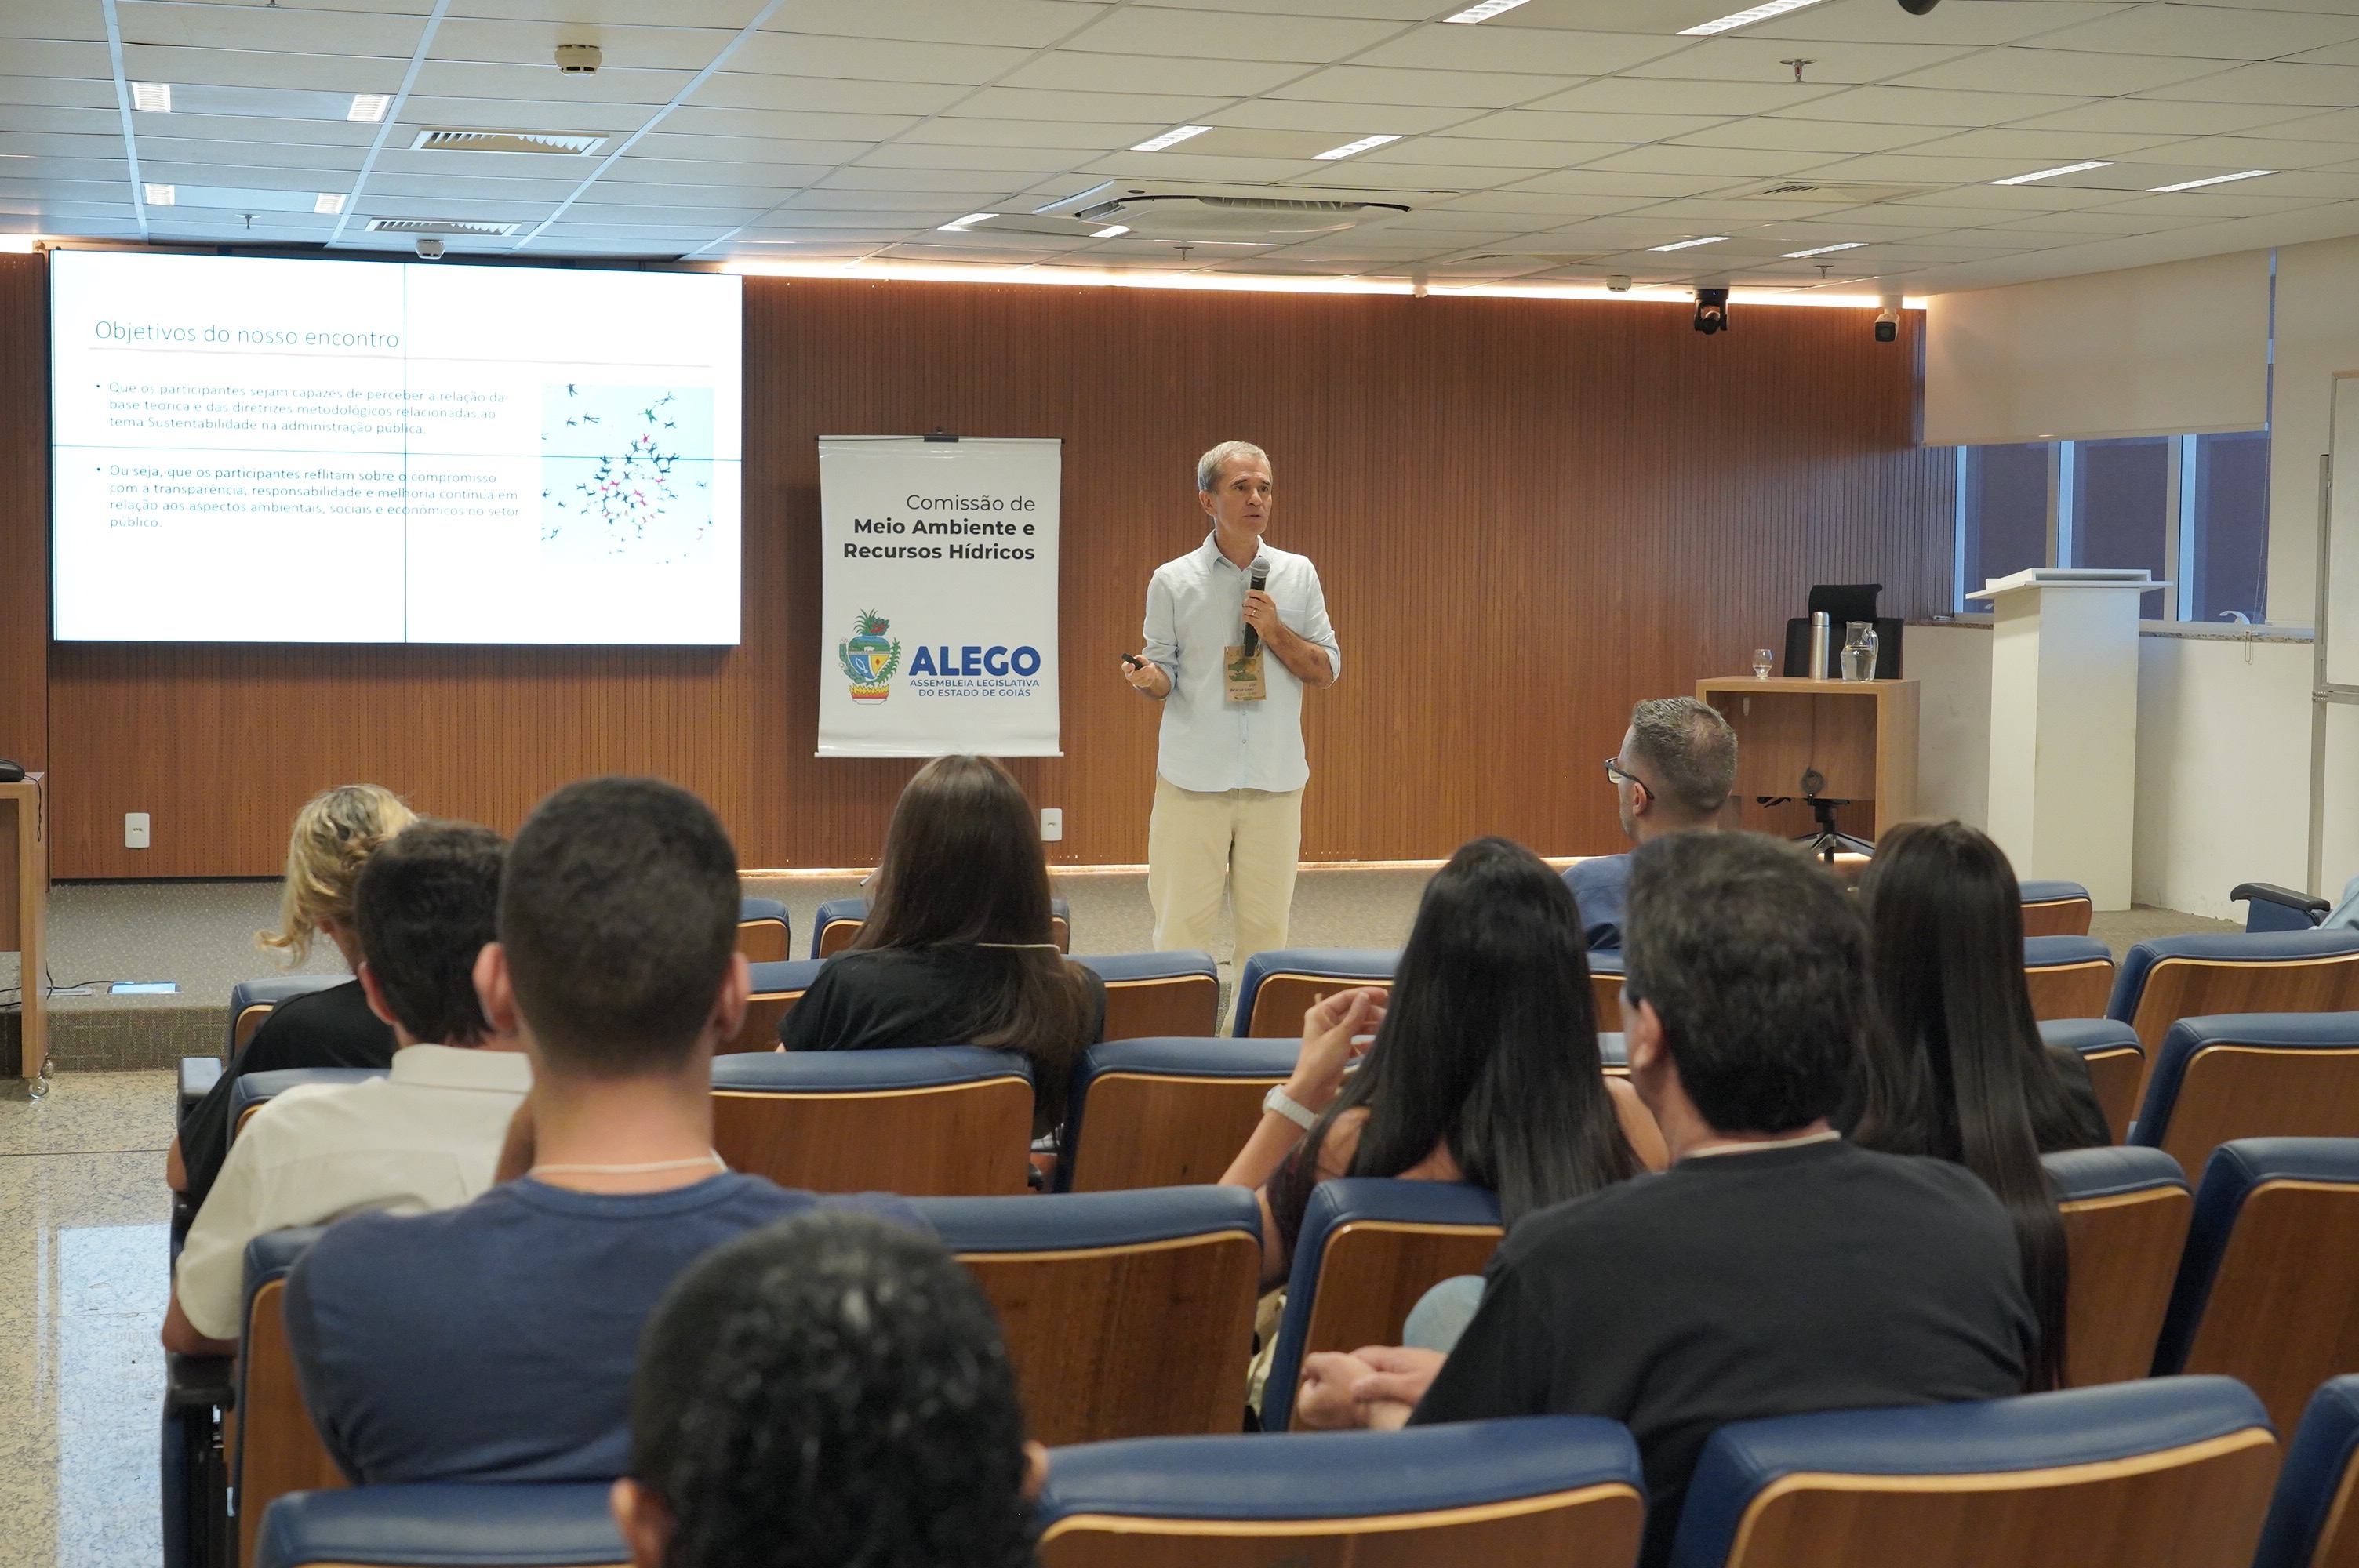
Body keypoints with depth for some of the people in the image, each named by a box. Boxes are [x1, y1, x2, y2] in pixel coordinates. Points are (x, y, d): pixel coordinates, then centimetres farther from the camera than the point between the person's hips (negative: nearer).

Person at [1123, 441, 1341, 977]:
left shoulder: (1298, 574, 9)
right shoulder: (1173, 581, 4)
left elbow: (1326, 671, 7)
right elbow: (1164, 674, 6)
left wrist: (1275, 632, -8)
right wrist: (1148, 677, -17)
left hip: (1275, 779, 2)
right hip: (1193, 777, -2)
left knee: (1267, 923, 5)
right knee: (1182, 924, -2)